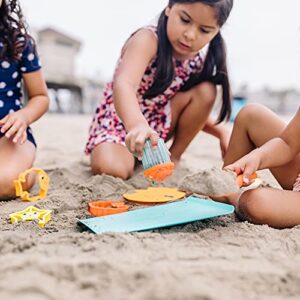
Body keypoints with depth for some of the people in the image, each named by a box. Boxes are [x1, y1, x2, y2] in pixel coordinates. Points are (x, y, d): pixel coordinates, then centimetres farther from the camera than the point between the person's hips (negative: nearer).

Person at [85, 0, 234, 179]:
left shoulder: (201, 59, -6)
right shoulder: (148, 40, -24)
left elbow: (197, 111, 6)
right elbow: (123, 85, -44)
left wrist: (221, 132, -10)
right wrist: (137, 124, -63)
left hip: (160, 124, 5)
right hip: (121, 120, -5)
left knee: (206, 90, -15)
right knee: (111, 169, -33)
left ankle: (173, 158, -2)